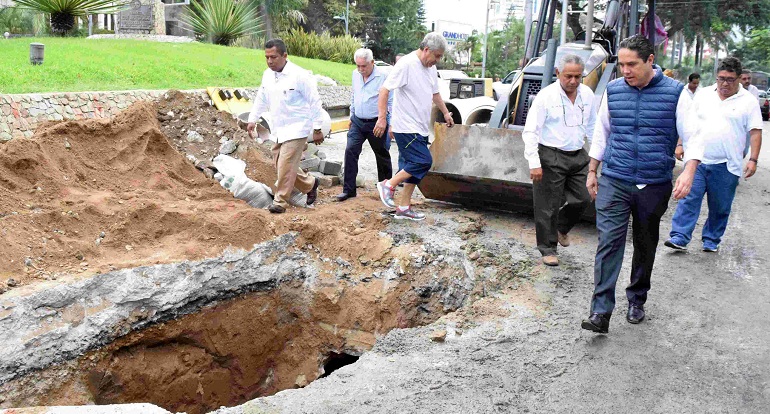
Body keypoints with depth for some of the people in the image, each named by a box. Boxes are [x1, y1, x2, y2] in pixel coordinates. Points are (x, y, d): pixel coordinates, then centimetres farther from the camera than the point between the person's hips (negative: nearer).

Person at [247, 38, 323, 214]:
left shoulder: (299, 75, -17)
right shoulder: (267, 75, 5)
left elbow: (315, 102, -13)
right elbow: (261, 99, 19)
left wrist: (317, 129, -12)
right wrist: (252, 119, 15)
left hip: (296, 129, -7)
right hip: (278, 130, 8)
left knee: (285, 166, -10)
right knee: (281, 165, 12)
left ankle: (280, 202, 2)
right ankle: (310, 184, 32)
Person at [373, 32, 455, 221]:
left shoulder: (431, 68, 13)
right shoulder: (406, 64, -15)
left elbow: (435, 93, 31)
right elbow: (384, 90, -18)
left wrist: (446, 113, 36)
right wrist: (382, 118, -24)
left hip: (420, 128, 9)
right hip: (406, 127, -9)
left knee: (413, 166, 9)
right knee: (424, 161, -15)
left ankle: (404, 208, 16)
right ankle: (388, 185, -1)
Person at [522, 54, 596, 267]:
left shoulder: (587, 94, 6)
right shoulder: (546, 96, -11)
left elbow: (592, 126, 19)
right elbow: (531, 131, -13)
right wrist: (534, 163, -18)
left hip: (578, 156, 6)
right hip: (551, 157, -5)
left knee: (582, 199, 9)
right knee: (548, 205, 1)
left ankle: (562, 227, 38)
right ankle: (548, 249, 17)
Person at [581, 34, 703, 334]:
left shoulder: (674, 92, -3)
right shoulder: (613, 90, 4)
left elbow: (693, 135, -2)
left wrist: (688, 173, -17)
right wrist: (592, 172, 14)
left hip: (655, 185, 0)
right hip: (614, 182, 1)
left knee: (646, 245, 13)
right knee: (609, 242, -10)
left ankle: (637, 300, 31)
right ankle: (601, 312, -11)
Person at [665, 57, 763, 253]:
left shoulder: (748, 101, 1)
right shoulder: (703, 96, 9)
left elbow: (755, 132, -1)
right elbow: (689, 123, 15)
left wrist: (753, 159, -9)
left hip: (726, 165, -1)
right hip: (697, 161, 1)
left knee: (720, 207, 8)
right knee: (689, 200, -5)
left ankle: (711, 241, 21)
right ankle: (679, 238, -5)